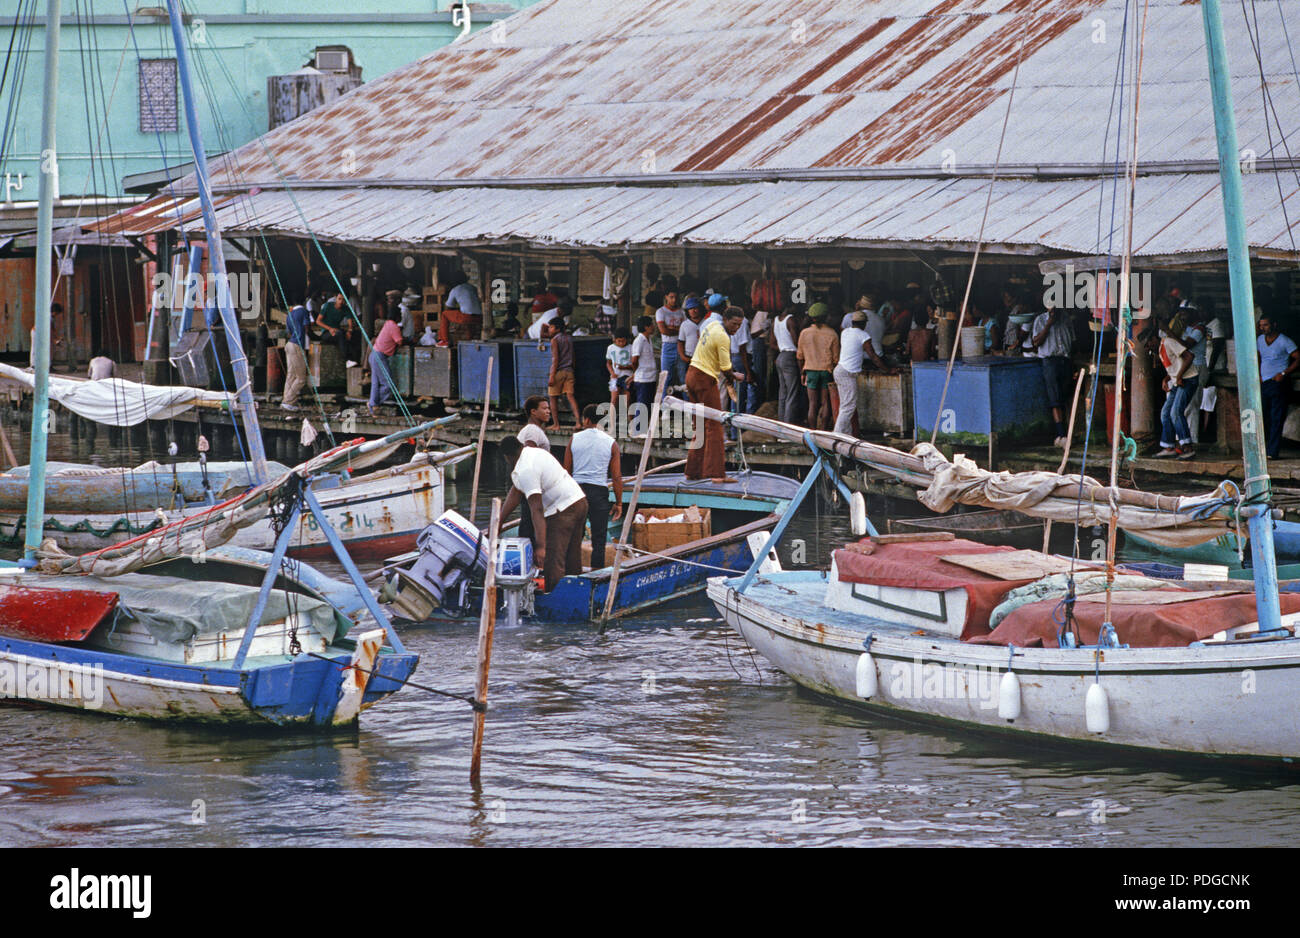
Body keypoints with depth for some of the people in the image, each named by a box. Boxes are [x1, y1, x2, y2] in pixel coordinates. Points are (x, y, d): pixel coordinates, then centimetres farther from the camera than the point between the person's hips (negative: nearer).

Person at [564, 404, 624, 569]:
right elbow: (617, 477, -1)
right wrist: (618, 503, 6)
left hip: (577, 489, 1)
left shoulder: (574, 439, 3)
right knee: (599, 539, 2)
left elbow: (566, 471, 7)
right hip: (599, 492, -1)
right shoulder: (611, 443, 0)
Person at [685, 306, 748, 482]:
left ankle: (693, 470, 16)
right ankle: (716, 473, -15)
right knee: (714, 426, -9)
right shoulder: (723, 338, -18)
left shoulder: (712, 325, 11)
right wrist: (735, 377, 6)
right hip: (705, 381, -9)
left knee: (702, 426, 14)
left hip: (692, 374, 9)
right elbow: (726, 368, -15)